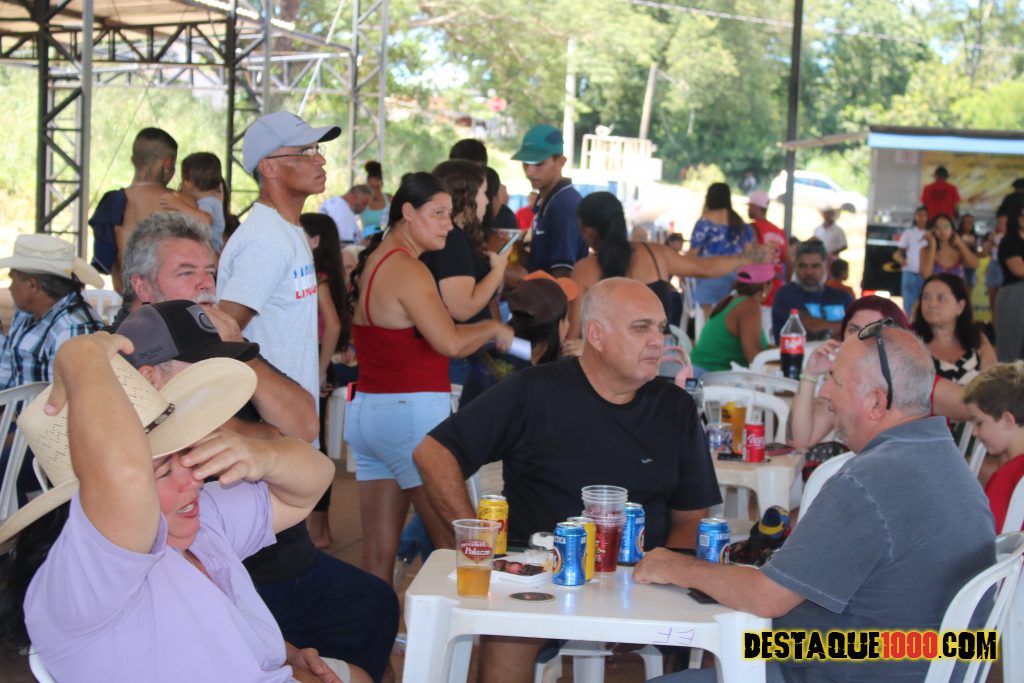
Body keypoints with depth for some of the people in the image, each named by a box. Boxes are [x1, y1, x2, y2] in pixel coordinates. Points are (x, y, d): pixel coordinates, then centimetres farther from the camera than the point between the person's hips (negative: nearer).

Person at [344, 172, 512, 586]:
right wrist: (493, 328, -4)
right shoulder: (407, 269, -13)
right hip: (411, 412, -10)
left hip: (366, 410, 10)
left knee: (377, 554, 9)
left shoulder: (372, 261, 15)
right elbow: (449, 342, -22)